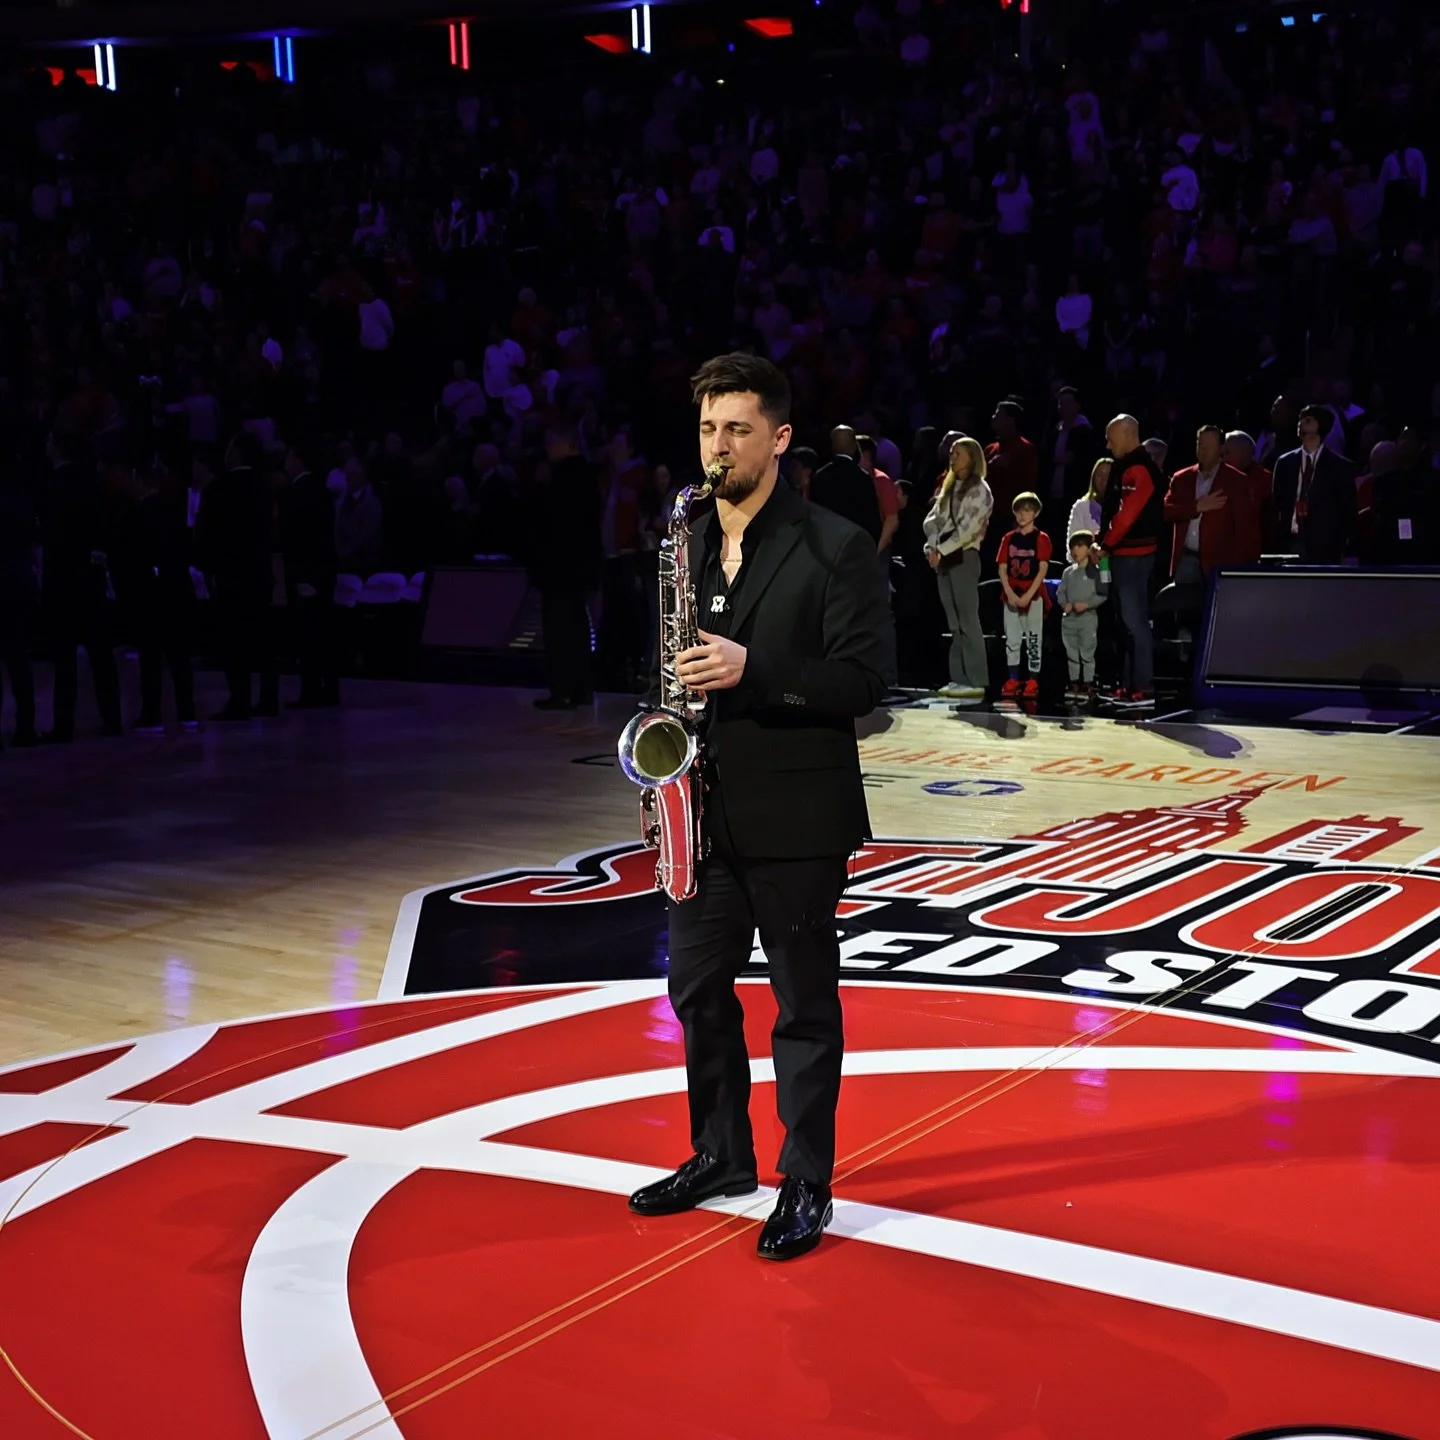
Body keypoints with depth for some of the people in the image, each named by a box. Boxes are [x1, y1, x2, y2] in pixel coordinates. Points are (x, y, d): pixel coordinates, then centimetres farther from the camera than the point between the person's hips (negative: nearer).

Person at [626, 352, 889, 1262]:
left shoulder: (837, 548, -8)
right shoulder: (687, 547, 10)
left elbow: (863, 681, -14)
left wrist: (753, 670, -25)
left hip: (796, 815, -6)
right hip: (704, 809, 6)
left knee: (804, 1002, 5)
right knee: (699, 988, 15)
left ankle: (807, 1186, 18)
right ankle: (720, 1154, 33)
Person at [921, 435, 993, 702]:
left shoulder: (979, 490, -3)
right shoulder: (949, 487, 19)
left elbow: (968, 528, -14)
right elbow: (932, 519, 10)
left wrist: (943, 550, -14)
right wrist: (932, 546, -7)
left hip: (964, 557, -8)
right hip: (944, 558, 8)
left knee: (968, 620, -11)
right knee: (954, 623, 7)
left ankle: (976, 682, -14)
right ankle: (959, 678, 8)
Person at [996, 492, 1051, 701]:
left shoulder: (1041, 538, -2)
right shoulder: (1009, 538, 9)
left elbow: (1043, 569, -8)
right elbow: (1002, 569, 5)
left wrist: (1028, 595, -16)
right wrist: (1009, 593, -9)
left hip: (1034, 595, -4)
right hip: (1011, 595, 4)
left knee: (1033, 640, -2)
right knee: (1011, 639, 5)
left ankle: (1033, 682, 0)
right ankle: (1013, 681, 10)